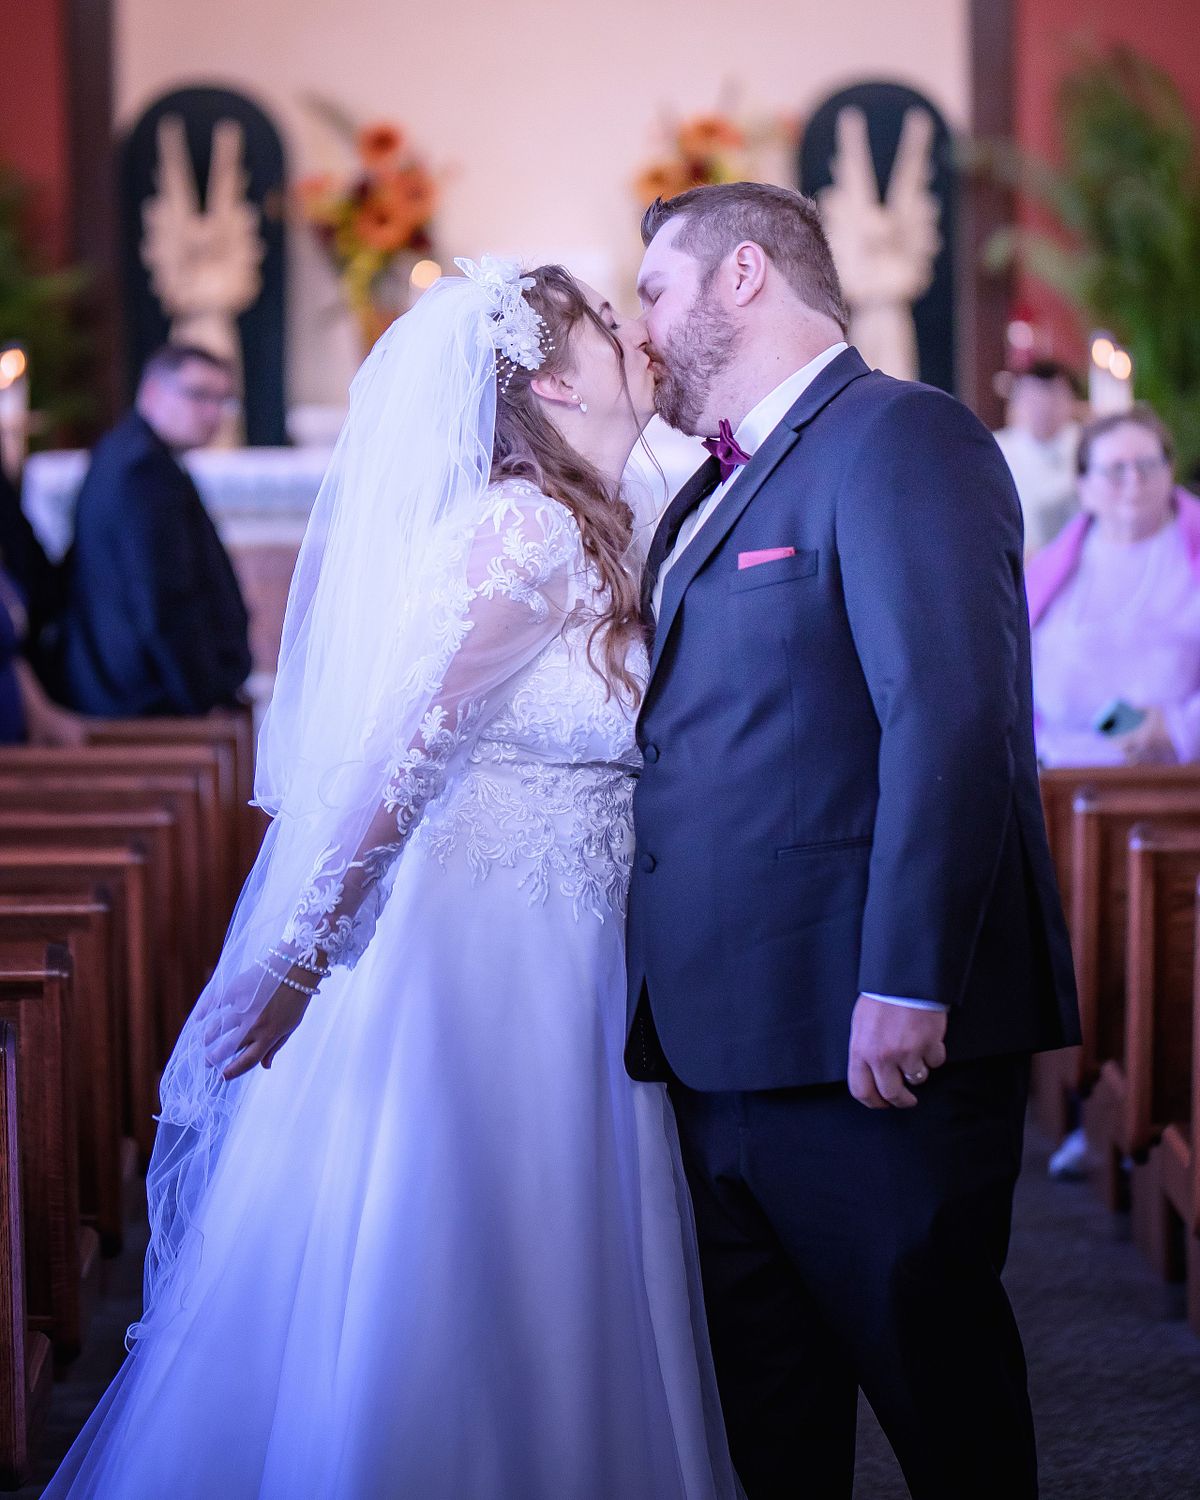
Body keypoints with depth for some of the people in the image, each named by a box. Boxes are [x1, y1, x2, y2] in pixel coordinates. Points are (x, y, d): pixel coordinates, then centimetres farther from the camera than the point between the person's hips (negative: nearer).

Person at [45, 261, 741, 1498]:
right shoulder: (527, 529, -16)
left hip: (551, 967, 9)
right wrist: (301, 957, -23)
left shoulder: (579, 534, 13)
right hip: (488, 964, -9)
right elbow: (404, 753, -22)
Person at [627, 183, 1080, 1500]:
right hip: (728, 1042, 9)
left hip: (869, 1042, -9)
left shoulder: (899, 438, -9)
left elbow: (951, 723, -20)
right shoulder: (711, 494, 20)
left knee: (931, 1374, 2)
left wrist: (907, 989, -26)